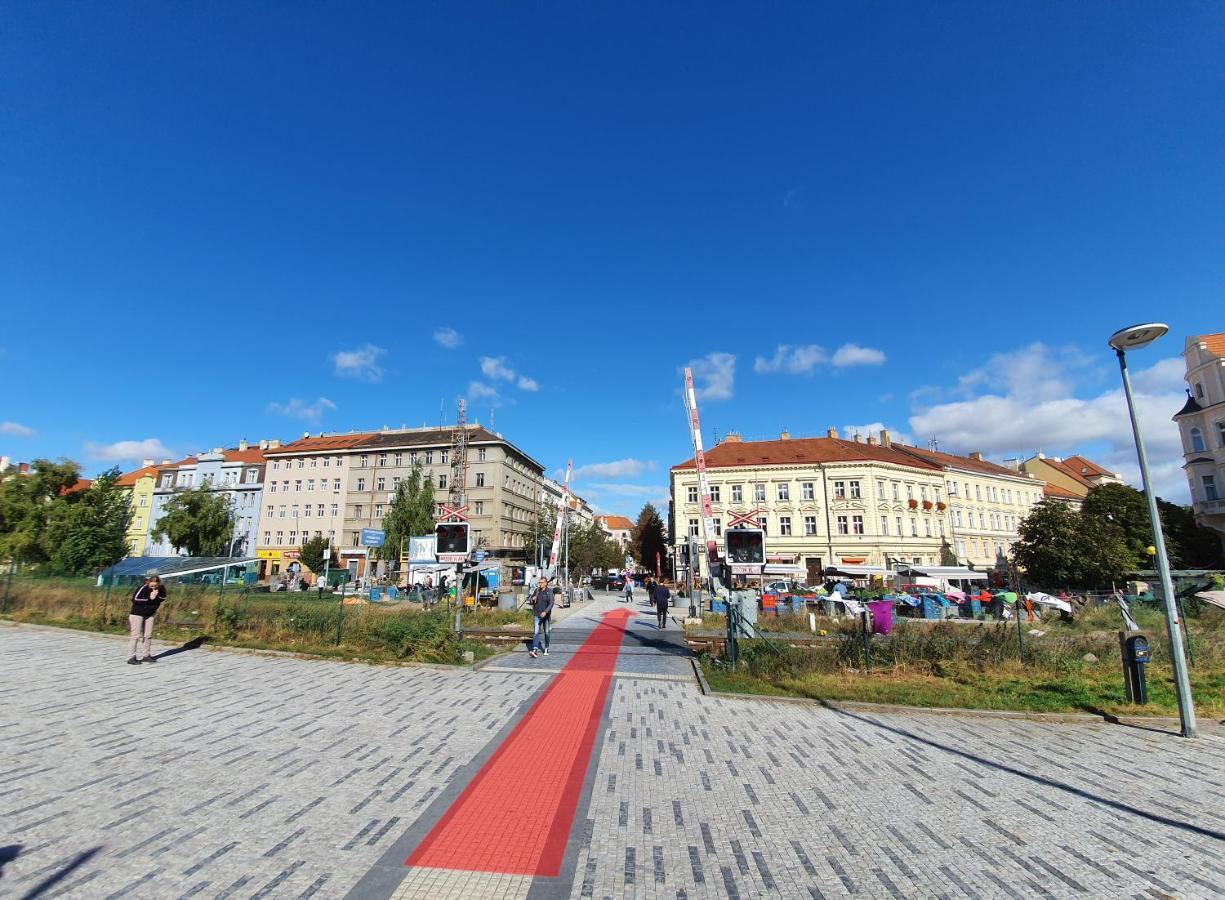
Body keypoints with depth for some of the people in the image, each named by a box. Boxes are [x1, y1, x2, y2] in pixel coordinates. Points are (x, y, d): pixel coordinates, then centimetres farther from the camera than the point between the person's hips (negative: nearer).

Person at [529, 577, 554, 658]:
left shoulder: (549, 591, -8)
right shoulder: (537, 590, 3)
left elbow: (551, 603, -17)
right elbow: (532, 602, 15)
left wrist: (545, 612, -30)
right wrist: (533, 599, -9)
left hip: (546, 615, -2)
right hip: (537, 615, 2)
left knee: (546, 632, 10)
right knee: (536, 632, -10)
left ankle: (546, 649, 27)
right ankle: (535, 651, -19)